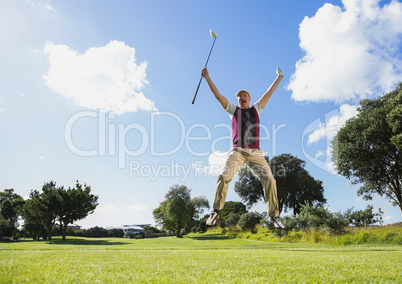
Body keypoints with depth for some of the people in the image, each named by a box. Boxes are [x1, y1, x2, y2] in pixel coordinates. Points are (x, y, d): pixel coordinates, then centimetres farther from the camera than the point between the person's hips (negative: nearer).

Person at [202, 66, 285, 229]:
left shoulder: (256, 109, 25)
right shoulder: (233, 110, 21)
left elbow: (269, 93, 28)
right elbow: (218, 95, 16)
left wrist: (279, 77, 30)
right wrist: (207, 78, 13)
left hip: (255, 153, 2)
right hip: (237, 151, -1)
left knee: (269, 180, -13)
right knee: (224, 177, -21)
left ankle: (273, 216, -3)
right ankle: (216, 212, -9)